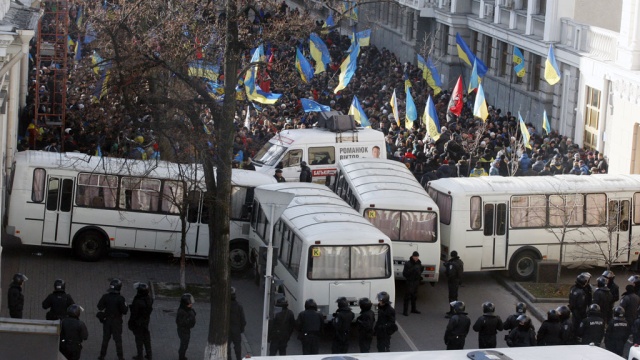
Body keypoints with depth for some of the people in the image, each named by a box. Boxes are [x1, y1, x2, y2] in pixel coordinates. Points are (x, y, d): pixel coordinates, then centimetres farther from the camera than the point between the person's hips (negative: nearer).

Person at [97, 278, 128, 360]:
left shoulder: (105, 297, -11)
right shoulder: (120, 298, -19)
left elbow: (100, 307, -6)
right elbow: (124, 311, -16)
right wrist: (126, 306, 4)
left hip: (107, 320, 2)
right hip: (117, 322, -2)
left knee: (105, 339, 15)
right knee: (118, 339, 9)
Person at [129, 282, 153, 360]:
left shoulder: (137, 302, -31)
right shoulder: (149, 300, -9)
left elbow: (134, 314, -23)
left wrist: (130, 323, -11)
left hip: (138, 323, -6)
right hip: (146, 321, 7)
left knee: (139, 339, 7)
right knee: (146, 337, 20)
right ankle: (149, 354, 30)